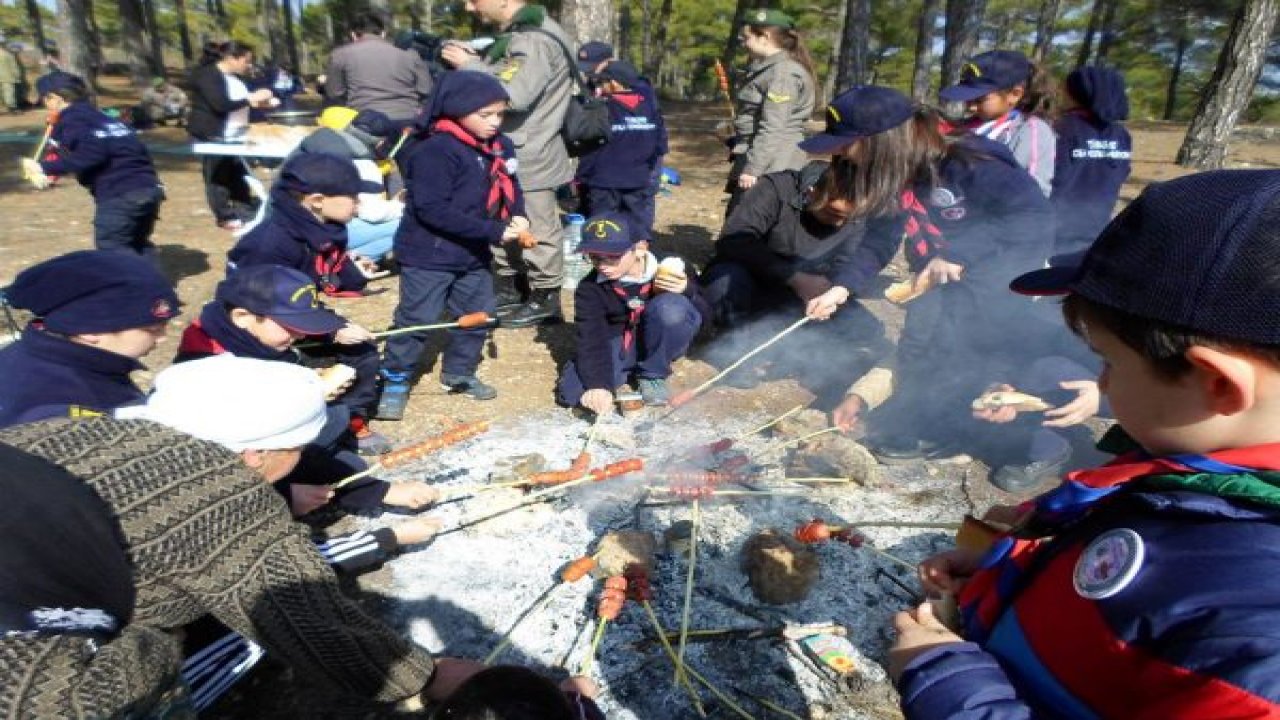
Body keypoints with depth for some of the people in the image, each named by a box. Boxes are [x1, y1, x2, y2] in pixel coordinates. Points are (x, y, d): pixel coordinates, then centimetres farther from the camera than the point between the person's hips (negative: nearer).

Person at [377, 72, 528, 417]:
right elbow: (432, 210, -27)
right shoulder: (435, 152, -22)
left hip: (475, 254, 8)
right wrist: (493, 231, -28)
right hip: (429, 254, -7)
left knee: (478, 315, 15)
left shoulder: (500, 146, 3)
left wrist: (517, 217, -12)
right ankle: (395, 382, 17)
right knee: (417, 319, 0)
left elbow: (510, 187, 13)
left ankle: (459, 373, 34)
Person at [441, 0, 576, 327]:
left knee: (537, 233, 1)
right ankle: (510, 290, 31)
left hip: (530, 158, -10)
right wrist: (472, 62, -3)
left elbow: (514, 96, -27)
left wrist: (470, 66, -15)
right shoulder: (511, 36, 13)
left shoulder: (538, 39, -18)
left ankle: (546, 300, 14)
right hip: (507, 154, 10)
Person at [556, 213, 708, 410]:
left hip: (660, 344, -1)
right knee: (570, 391, -23)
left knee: (671, 306, -34)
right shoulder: (589, 288, -11)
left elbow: (703, 315, -9)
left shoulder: (672, 269, -15)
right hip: (618, 347, 1)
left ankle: (652, 375, -11)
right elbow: (591, 340, -22)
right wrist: (597, 385, -38)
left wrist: (688, 292, -32)